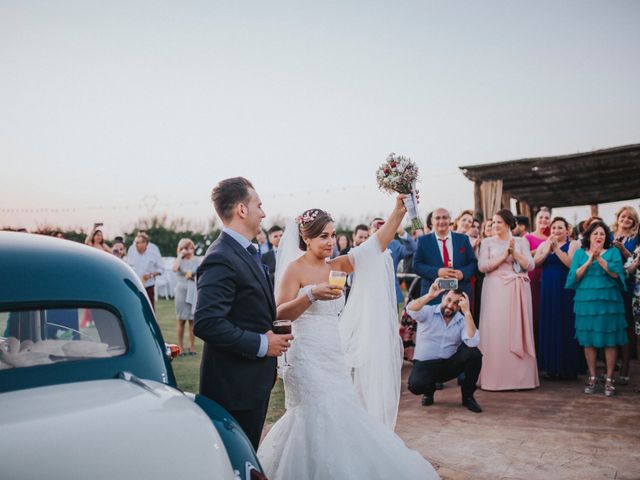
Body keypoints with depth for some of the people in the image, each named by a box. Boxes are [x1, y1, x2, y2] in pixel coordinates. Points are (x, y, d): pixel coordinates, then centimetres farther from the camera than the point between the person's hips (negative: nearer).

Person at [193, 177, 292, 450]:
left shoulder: (247, 253, 12)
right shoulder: (221, 259, -20)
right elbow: (206, 323, -27)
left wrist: (271, 336, 8)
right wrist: (261, 344, -21)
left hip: (255, 380, 10)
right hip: (235, 384, -9)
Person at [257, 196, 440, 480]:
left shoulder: (336, 266, 8)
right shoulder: (294, 269, -8)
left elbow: (376, 245, 0)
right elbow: (280, 314, -17)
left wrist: (398, 213, -11)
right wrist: (311, 295, -30)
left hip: (335, 358, 6)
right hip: (308, 359, -6)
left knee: (338, 419, 11)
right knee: (318, 422, -4)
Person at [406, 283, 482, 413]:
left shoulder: (462, 321, 1)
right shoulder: (428, 312, -4)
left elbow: (472, 342, -20)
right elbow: (410, 309, -26)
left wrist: (467, 312, -23)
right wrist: (429, 296, -40)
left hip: (449, 365, 2)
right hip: (425, 364, -2)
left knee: (473, 353, -25)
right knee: (416, 385, -34)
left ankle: (467, 395, -1)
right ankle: (429, 390, 8)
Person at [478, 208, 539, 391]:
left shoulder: (521, 242, 12)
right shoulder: (487, 242, 8)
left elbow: (530, 266, 3)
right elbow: (482, 266, -5)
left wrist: (514, 253, -9)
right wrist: (503, 256, -10)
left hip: (517, 292, 2)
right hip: (496, 290, -1)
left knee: (517, 331, 1)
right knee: (496, 331, -5)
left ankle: (520, 376, 8)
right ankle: (496, 377, 0)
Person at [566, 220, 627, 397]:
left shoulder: (613, 252, 7)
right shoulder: (580, 253, 9)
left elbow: (616, 273, -9)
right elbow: (574, 276, -2)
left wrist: (599, 259, -18)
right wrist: (589, 261, -12)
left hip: (609, 301, -1)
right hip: (586, 301, 1)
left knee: (610, 340, 0)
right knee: (588, 340, 4)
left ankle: (609, 379, 9)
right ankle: (592, 377, 15)